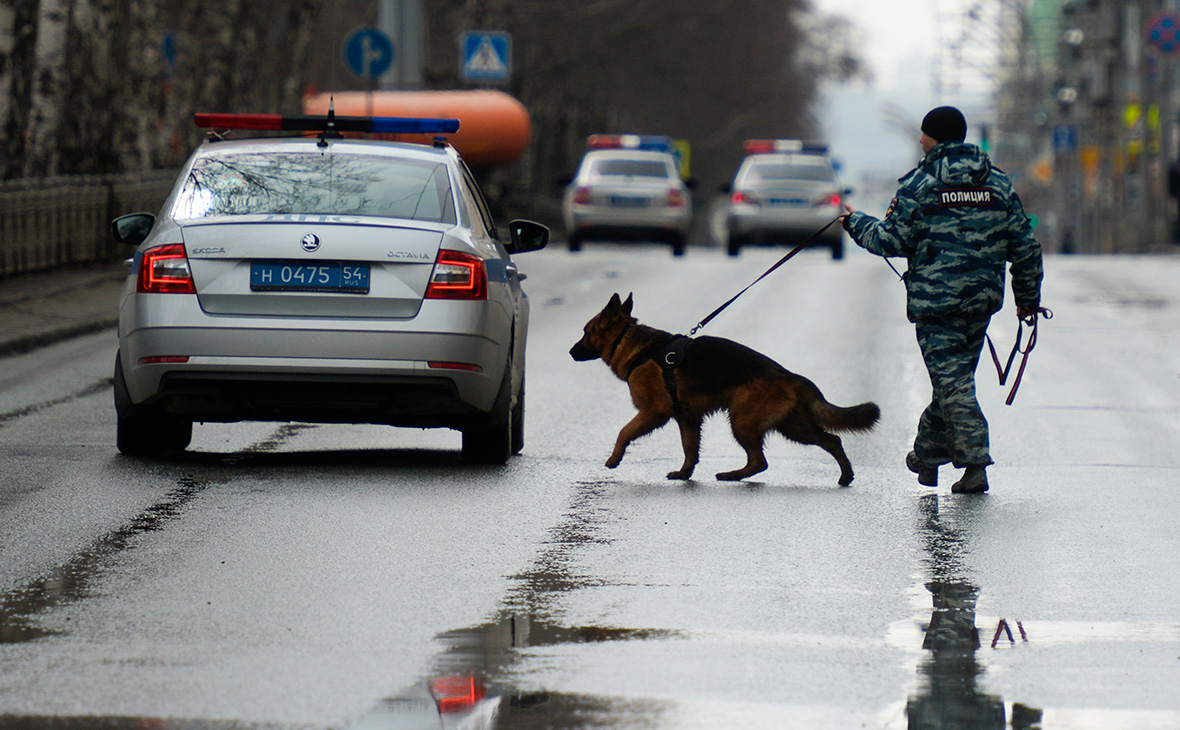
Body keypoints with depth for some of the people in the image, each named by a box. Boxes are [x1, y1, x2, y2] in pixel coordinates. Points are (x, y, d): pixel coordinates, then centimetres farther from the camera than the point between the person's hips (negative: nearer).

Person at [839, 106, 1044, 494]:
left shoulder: (918, 186, -6)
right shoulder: (998, 185, 8)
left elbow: (892, 241, -4)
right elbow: (1025, 246, 9)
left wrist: (856, 223, 14)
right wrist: (1028, 298, 18)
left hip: (935, 298, -5)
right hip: (983, 298, 5)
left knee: (952, 380, -4)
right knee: (955, 376, 18)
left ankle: (975, 464, -13)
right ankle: (928, 454, 30)